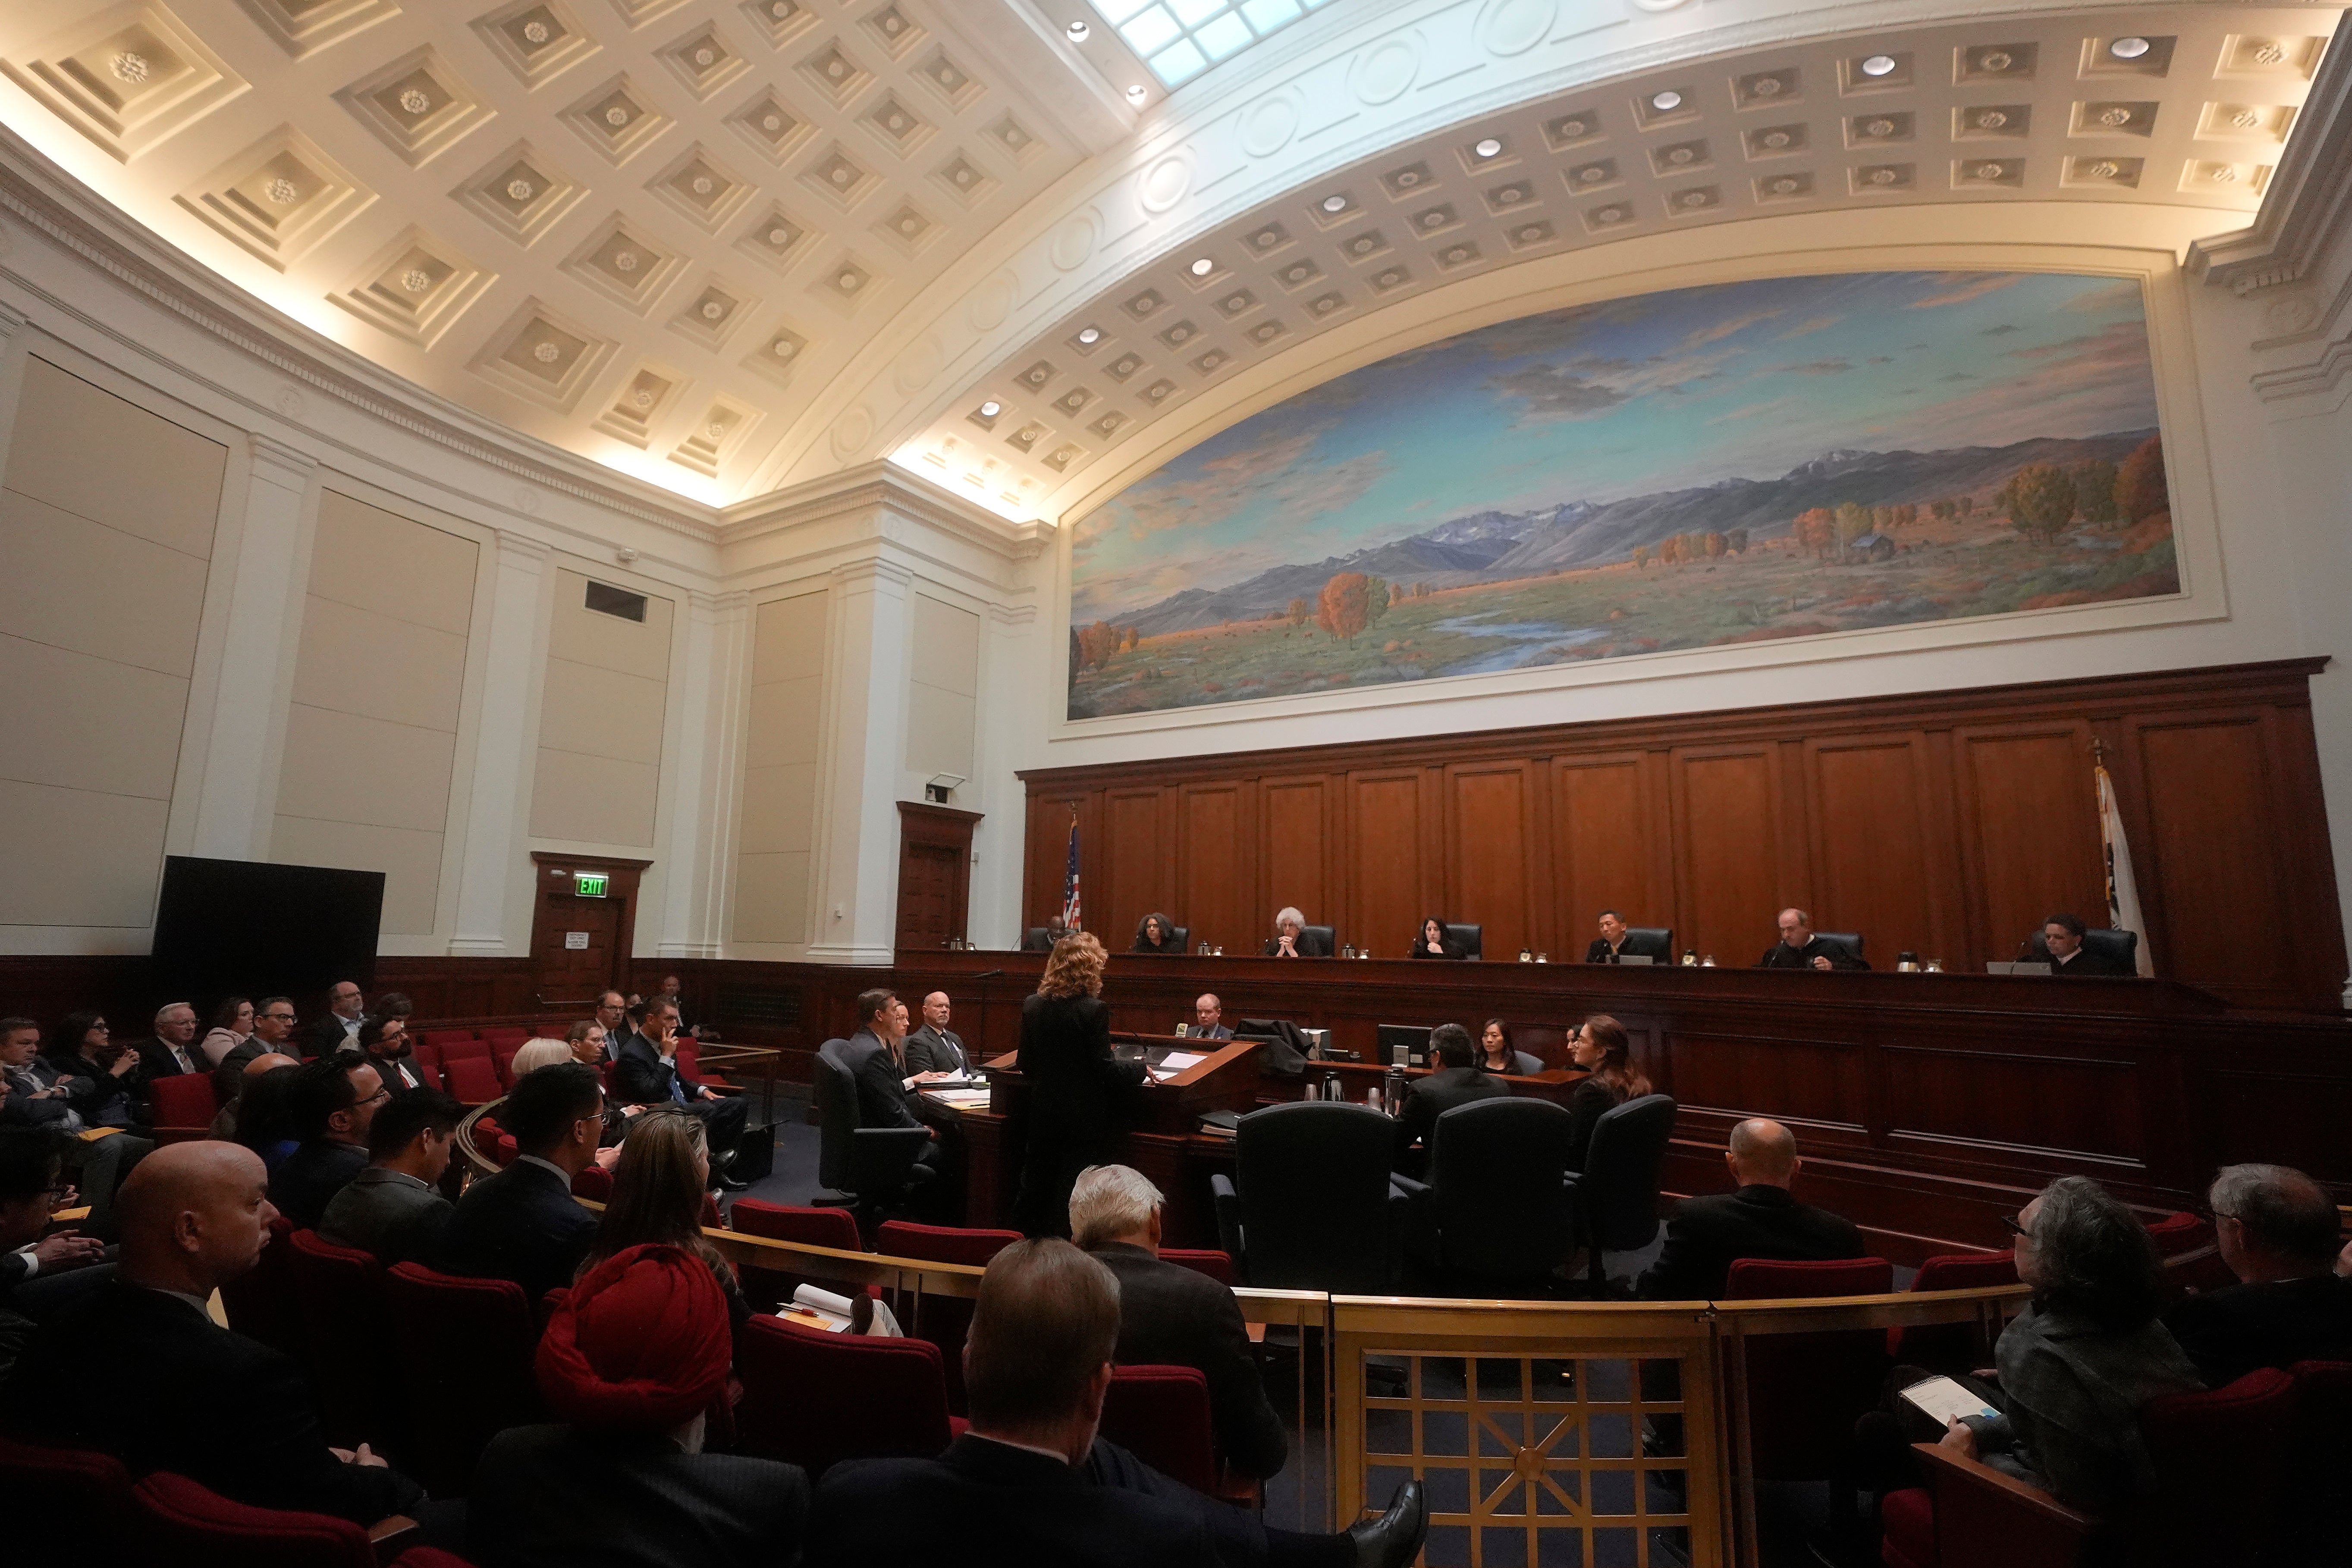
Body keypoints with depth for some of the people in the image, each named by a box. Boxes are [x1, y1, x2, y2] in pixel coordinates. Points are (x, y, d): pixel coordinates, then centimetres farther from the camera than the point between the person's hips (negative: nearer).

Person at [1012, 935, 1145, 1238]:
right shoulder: (1094, 1009, -19)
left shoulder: (1032, 1006, -3)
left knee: (1036, 1186, 18)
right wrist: (1141, 1069, 1)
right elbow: (1106, 1070, -16)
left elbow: (1026, 1065, 5)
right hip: (1086, 1119, -5)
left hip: (1043, 1115, 5)